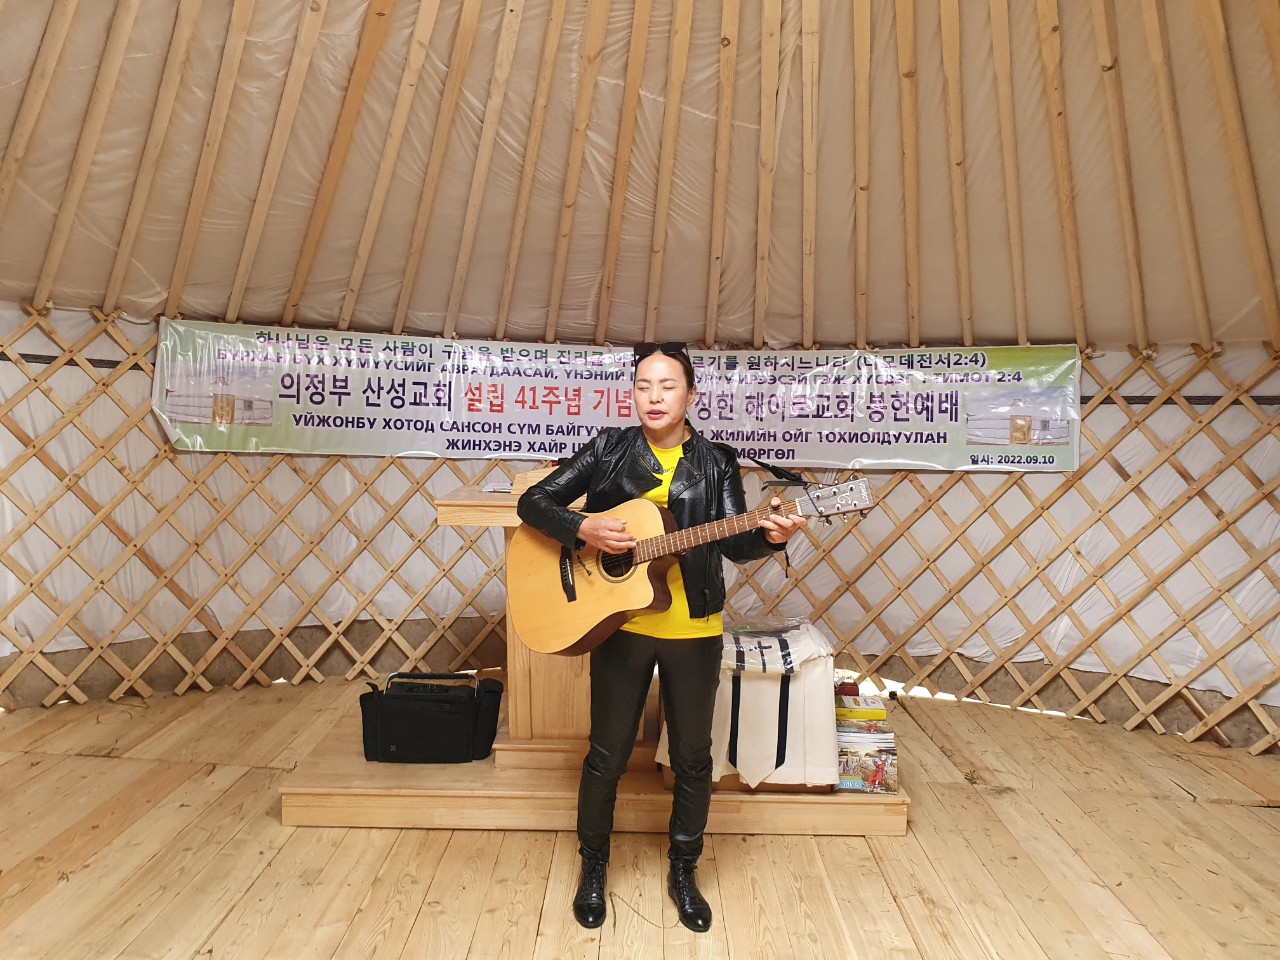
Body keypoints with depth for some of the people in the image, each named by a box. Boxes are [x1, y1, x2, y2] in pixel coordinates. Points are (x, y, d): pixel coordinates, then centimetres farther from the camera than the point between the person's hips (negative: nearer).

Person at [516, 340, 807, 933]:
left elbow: (735, 547, -6)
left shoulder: (715, 462, 1)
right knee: (607, 756, 13)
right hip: (620, 624, 0)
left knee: (692, 758, 13)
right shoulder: (609, 448, -1)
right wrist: (583, 528, -19)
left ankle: (683, 873, 37)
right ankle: (593, 868, 37)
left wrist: (771, 536, -27)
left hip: (693, 631, 1)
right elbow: (533, 502, -2)